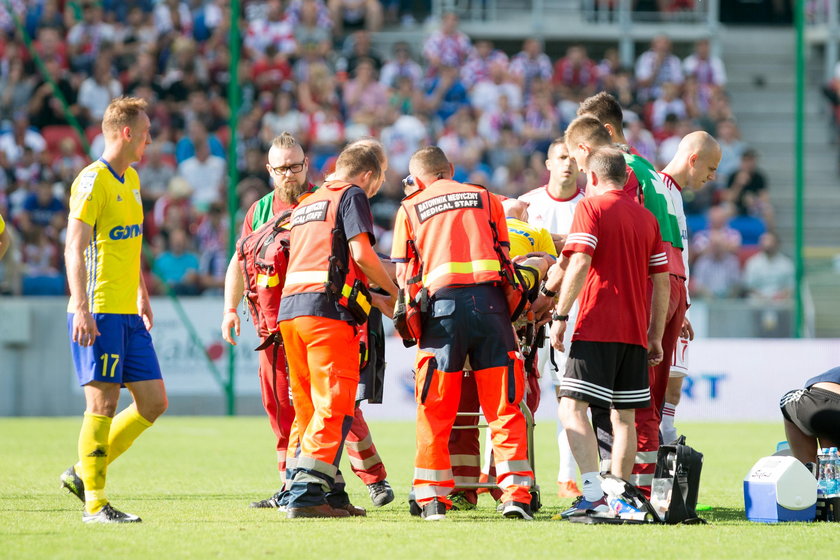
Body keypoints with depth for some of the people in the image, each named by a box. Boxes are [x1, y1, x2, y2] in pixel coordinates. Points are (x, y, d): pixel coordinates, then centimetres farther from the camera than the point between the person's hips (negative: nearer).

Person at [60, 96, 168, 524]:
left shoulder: (131, 179, 16)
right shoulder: (93, 181, -12)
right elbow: (74, 248, -18)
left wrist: (143, 296, 28)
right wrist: (82, 308, -25)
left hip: (128, 315, 9)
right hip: (98, 313, -9)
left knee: (153, 402, 6)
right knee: (103, 405, -6)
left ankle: (84, 473, 16)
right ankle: (95, 504, 1)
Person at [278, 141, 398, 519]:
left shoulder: (306, 204, 29)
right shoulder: (352, 195, 3)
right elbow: (361, 253, -10)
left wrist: (370, 299, 31)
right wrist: (392, 292, 5)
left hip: (290, 310, 8)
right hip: (328, 312, -8)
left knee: (309, 409, 12)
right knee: (334, 407, -9)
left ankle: (331, 495, 15)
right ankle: (305, 495, -17)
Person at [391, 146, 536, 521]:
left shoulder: (410, 209, 15)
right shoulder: (485, 198, 19)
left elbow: (403, 275, 13)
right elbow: (504, 254, 19)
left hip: (441, 304, -1)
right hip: (489, 300, 1)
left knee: (435, 412, 5)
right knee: (504, 409, 2)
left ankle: (433, 500, 4)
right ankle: (516, 494, -5)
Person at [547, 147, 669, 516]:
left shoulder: (591, 207, -2)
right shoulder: (647, 218, 16)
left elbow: (579, 264, -14)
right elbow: (662, 281, 15)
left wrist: (560, 316, -10)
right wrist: (656, 336, 19)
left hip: (596, 329, -7)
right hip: (635, 331, 7)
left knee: (572, 407, -10)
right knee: (624, 415, 10)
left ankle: (594, 495, -23)